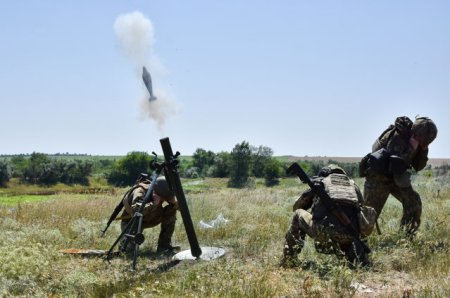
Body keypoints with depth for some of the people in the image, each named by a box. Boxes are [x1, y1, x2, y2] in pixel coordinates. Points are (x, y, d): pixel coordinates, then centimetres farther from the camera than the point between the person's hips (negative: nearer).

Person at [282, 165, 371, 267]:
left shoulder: (319, 183, 23)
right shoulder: (353, 185, 28)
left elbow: (296, 207, 34)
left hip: (323, 230, -3)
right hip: (349, 235, 3)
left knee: (298, 214, 24)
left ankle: (288, 261, 20)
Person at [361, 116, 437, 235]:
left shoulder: (416, 142, -1)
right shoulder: (397, 137, -25)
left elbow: (418, 167, 4)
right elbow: (396, 163, -33)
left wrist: (423, 149, -11)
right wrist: (411, 147, -34)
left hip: (394, 177, 7)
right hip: (378, 178, -7)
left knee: (414, 202, -4)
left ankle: (409, 232, 10)